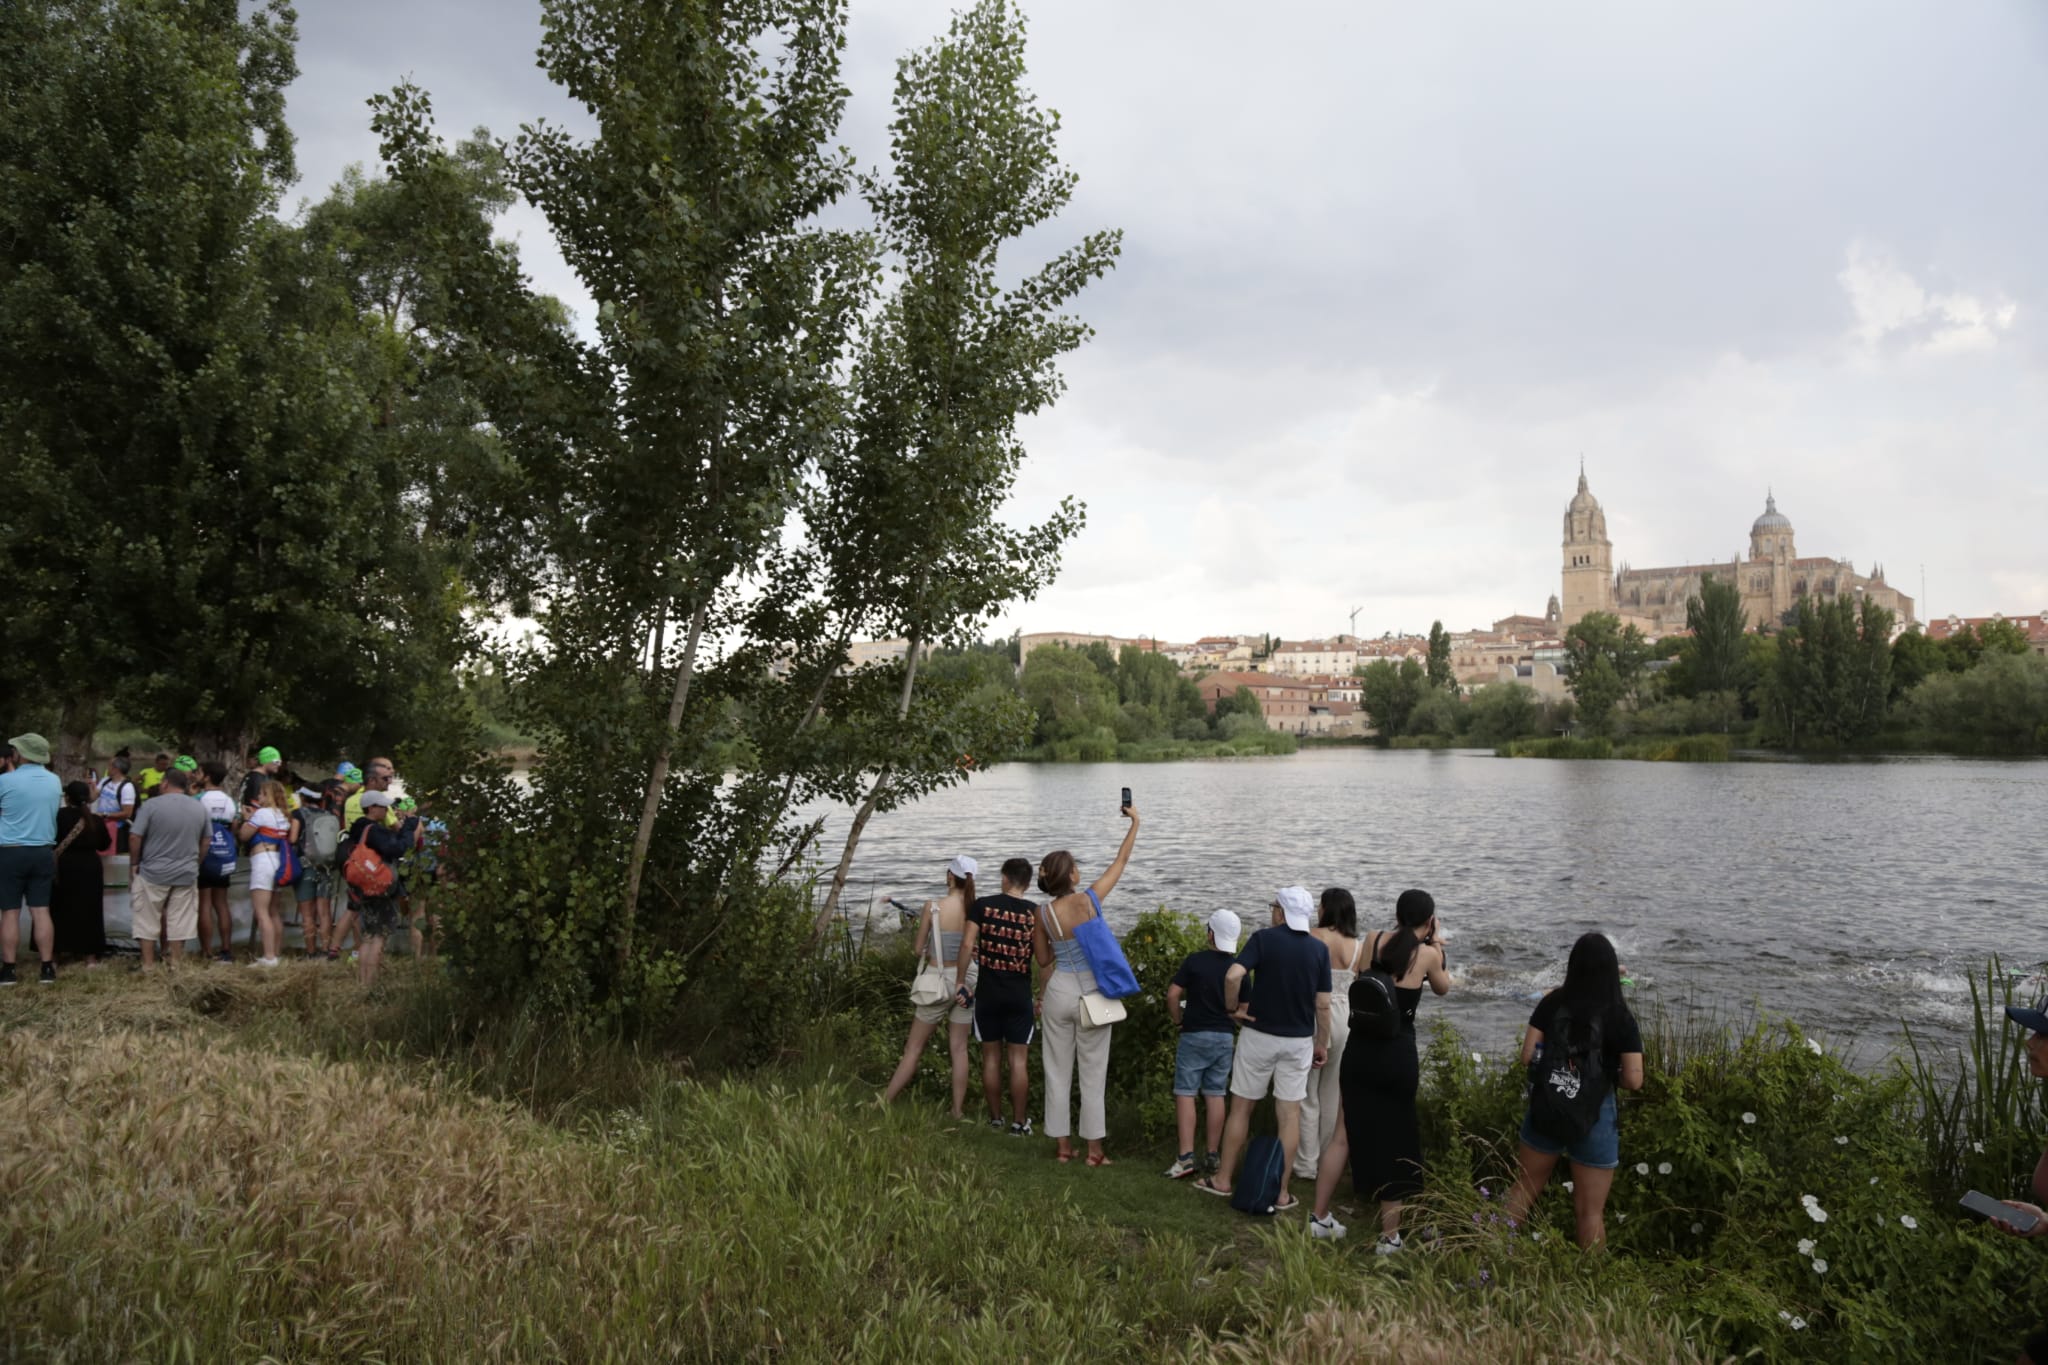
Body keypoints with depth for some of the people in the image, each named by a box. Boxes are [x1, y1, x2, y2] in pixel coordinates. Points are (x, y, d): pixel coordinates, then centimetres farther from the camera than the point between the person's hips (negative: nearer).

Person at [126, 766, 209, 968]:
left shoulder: (151, 805, -8)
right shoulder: (199, 808, 6)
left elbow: (135, 838, -10)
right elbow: (205, 843, 11)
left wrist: (135, 864, 3)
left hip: (153, 873, -3)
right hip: (186, 874, 3)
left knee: (148, 921, 7)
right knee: (179, 922, 8)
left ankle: (148, 965, 10)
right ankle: (175, 963, 12)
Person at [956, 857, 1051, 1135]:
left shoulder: (983, 905, -4)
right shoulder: (1034, 913, -4)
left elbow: (967, 945, -10)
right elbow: (1043, 960, -5)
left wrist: (960, 982, 0)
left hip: (988, 992, 1)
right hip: (1019, 994, -1)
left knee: (991, 1056, 12)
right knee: (1019, 1059, 6)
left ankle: (995, 1118, 21)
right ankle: (1019, 1122, 10)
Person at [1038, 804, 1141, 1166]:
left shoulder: (1043, 913, -7)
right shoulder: (1090, 899, -14)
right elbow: (1121, 861, -1)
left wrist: (1041, 996, 20)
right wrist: (1135, 823, 10)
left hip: (1059, 993, 2)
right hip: (1091, 996, -2)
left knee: (1058, 1072, 11)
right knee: (1093, 1074, 7)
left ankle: (1062, 1146, 19)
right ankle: (1094, 1149, 13)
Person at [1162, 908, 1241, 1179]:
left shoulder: (1195, 960, -11)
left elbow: (1173, 994, -14)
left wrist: (1178, 1019, 2)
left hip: (1195, 1035, -4)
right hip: (1225, 1037, 4)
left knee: (1185, 1094, -1)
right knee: (1215, 1095, 11)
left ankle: (1186, 1157, -8)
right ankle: (1214, 1156, 15)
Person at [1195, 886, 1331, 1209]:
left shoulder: (1264, 938, -11)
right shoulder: (1319, 949, -2)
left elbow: (1233, 976, -23)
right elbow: (1323, 1005, -1)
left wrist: (1233, 1007, -7)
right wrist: (1322, 1043, 10)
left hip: (1259, 1035, -2)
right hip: (1298, 1040, 2)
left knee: (1241, 1108, 10)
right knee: (1290, 1114, 7)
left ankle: (1222, 1180, 19)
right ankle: (1281, 1193, 10)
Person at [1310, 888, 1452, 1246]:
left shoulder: (1373, 941, 2)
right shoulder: (1427, 954, -6)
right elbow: (1443, 988, 14)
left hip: (1360, 1049, 4)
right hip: (1398, 1055, -3)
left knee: (1344, 1134, 14)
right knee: (1396, 1144, 9)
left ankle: (1319, 1218, 22)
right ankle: (1390, 1236, 16)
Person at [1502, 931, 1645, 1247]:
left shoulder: (1552, 1003, -5)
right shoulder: (1620, 1017, -12)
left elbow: (1527, 1056, -5)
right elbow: (1633, 1081, -14)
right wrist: (1606, 1074, 5)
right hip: (1594, 1115, -3)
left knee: (1524, 1189, 21)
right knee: (1590, 1211, 9)